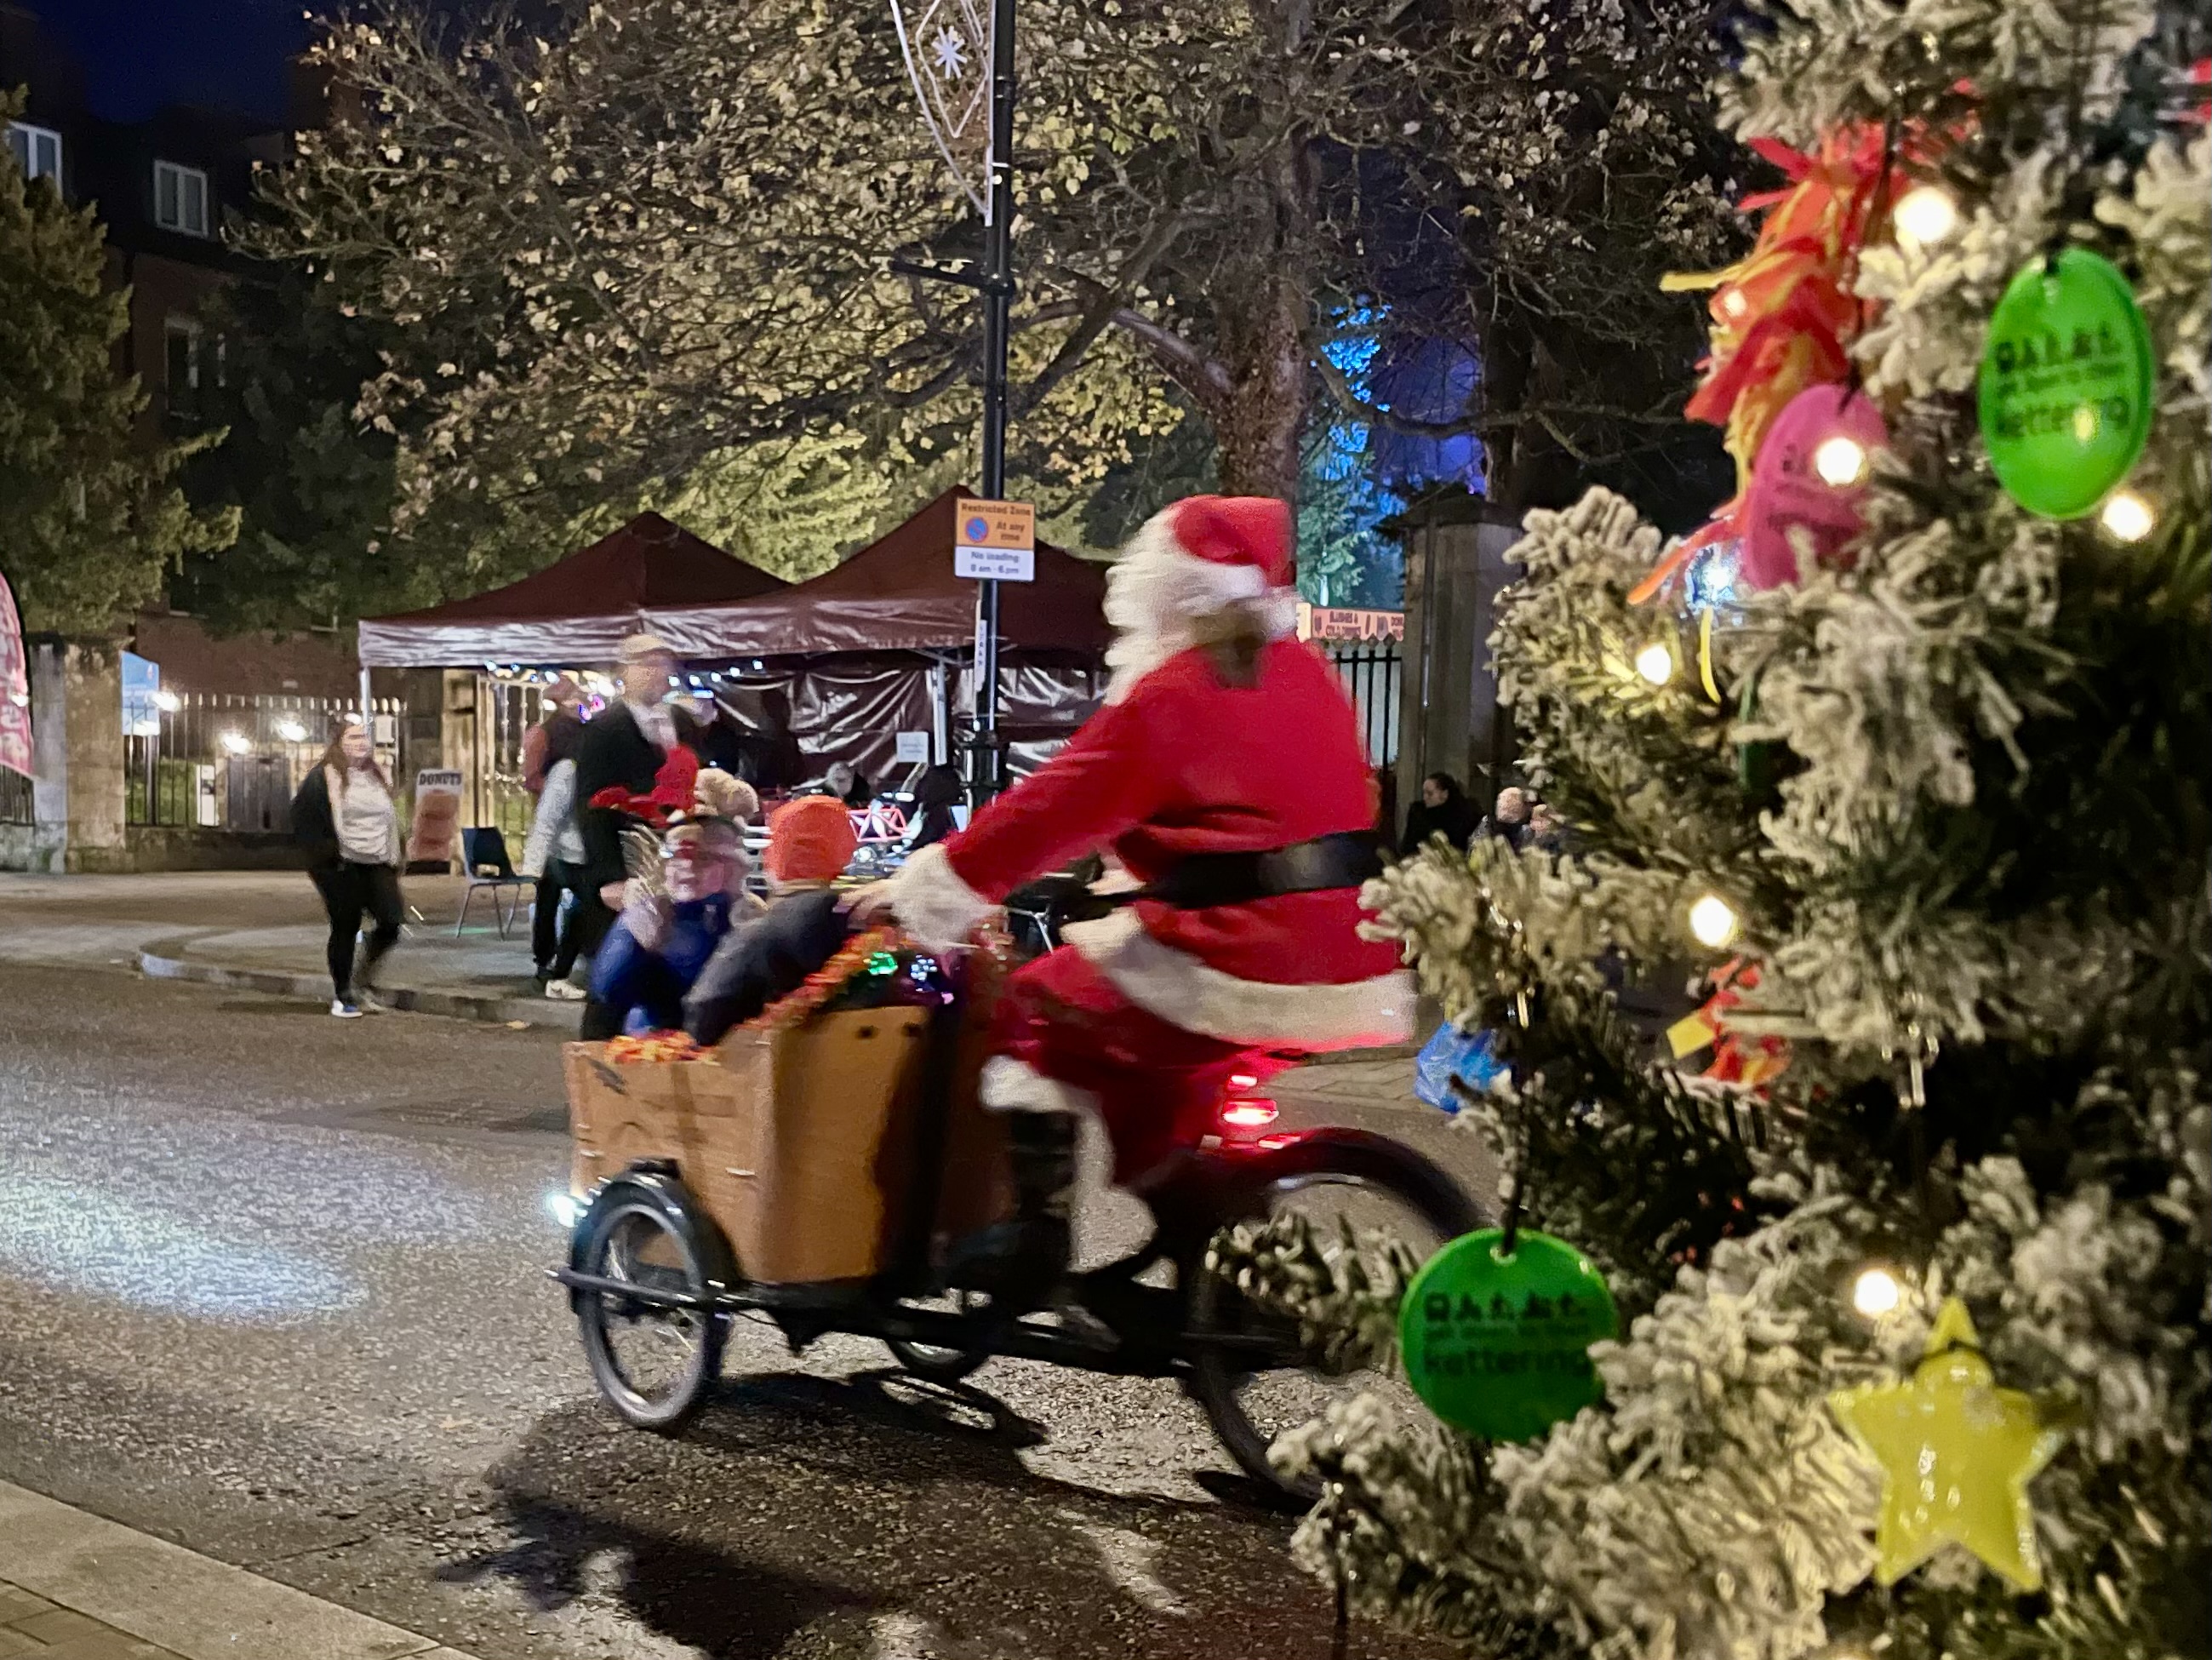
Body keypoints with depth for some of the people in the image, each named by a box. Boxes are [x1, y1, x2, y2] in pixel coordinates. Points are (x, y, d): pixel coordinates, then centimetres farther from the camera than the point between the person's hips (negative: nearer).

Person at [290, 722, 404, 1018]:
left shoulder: (379, 776, 15)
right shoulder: (324, 777, -4)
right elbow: (302, 818, -7)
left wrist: (394, 859, 16)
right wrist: (322, 853, -12)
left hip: (377, 864, 5)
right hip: (342, 868, -5)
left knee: (391, 922, -7)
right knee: (345, 930, -1)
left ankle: (364, 974, 18)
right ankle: (341, 996, 12)